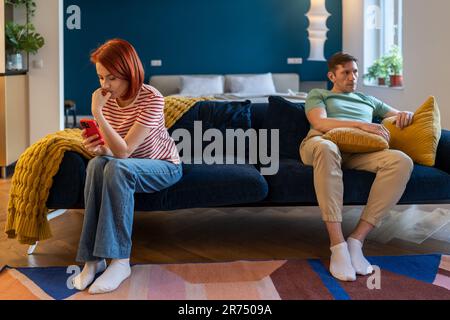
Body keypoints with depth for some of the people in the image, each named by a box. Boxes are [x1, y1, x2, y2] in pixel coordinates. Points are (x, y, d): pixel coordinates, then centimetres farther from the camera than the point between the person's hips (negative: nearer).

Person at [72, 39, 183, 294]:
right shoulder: (108, 98, -7)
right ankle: (93, 258, -28)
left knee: (117, 167, -35)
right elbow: (114, 151, -3)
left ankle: (120, 261, -31)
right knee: (97, 163, -29)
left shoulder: (152, 99, -24)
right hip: (128, 166, 5)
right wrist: (99, 148, -26)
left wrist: (97, 113, -36)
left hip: (164, 167, -5)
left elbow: (123, 151, -30)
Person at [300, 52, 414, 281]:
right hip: (323, 143, -3)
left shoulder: (369, 101, 39)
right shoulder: (317, 95, 25)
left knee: (402, 161, -30)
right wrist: (360, 125, -9)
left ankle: (357, 239, -32)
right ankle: (338, 245, -45)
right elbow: (319, 123, 4)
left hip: (359, 152, 4)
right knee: (325, 147, -44)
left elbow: (399, 116, 39)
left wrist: (406, 115, 12)